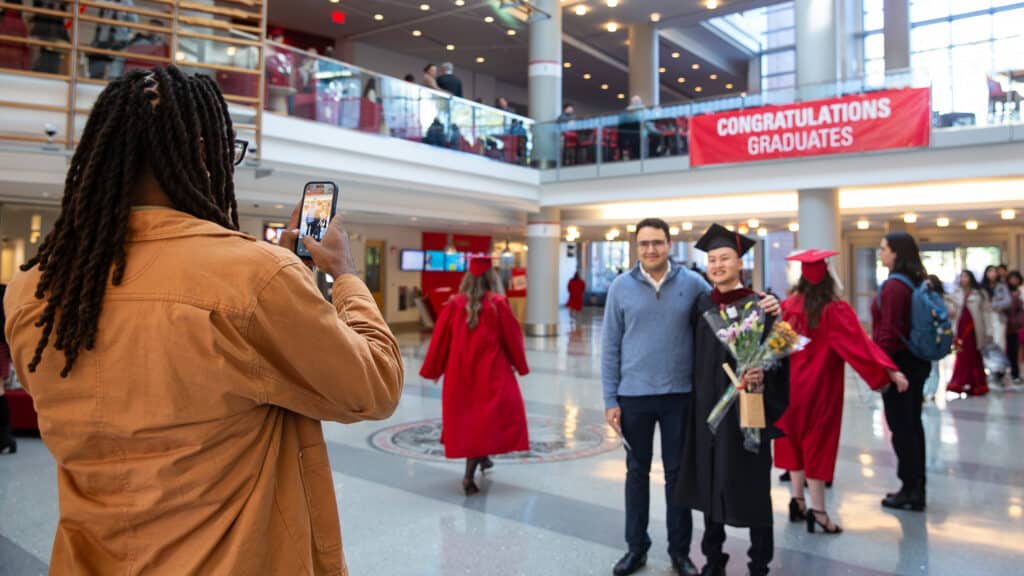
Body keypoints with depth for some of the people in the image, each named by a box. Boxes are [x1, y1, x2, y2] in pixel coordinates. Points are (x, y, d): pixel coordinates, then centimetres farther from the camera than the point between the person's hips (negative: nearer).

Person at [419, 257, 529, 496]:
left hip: (460, 373, 3)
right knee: (488, 419, 0)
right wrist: (520, 365, 15)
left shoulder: (454, 305, -1)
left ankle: (481, 458, 32)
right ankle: (470, 474, -11)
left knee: (466, 418, 17)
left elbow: (440, 339, 4)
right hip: (491, 373, -3)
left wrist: (433, 370, 16)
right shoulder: (498, 304, -7)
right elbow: (512, 338, 0)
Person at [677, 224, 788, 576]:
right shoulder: (701, 305, 6)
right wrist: (696, 397, 6)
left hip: (745, 407, -4)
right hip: (707, 407, 5)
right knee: (710, 481, 12)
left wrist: (762, 375, -30)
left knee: (750, 486, 5)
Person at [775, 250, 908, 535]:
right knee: (818, 441, 2)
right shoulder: (836, 310, -13)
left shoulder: (789, 306, -3)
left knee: (796, 439, 15)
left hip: (792, 384, 4)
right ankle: (818, 511, 3)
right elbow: (860, 343, -21)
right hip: (821, 386, -4)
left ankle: (797, 501, 21)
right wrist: (891, 372, -23)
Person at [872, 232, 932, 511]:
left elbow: (889, 331, -22)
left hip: (898, 362, -9)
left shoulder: (893, 286, -18)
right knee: (913, 424, 15)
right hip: (917, 362, 9)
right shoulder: (917, 283, 10)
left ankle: (911, 491, 7)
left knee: (901, 428, -1)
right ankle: (916, 488, 24)